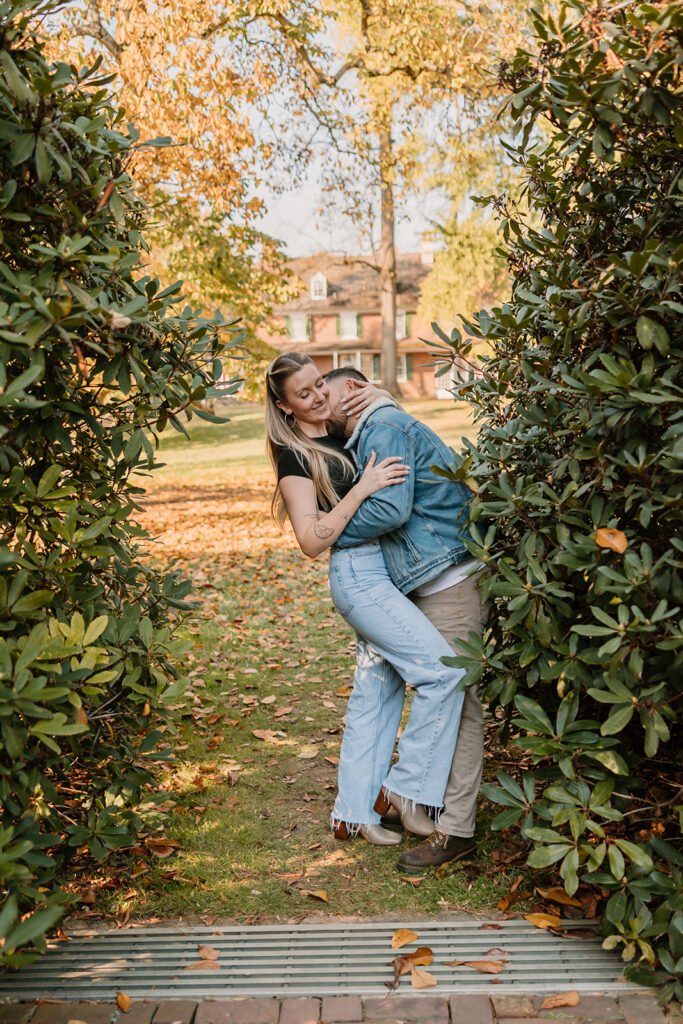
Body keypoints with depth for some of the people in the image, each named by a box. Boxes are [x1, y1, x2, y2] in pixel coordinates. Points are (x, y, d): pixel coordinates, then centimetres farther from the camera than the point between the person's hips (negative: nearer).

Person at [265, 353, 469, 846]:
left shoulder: (345, 433, 13)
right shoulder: (295, 457, -10)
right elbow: (312, 540, -18)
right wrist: (362, 489, -23)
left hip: (387, 572, 8)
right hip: (359, 575, -8)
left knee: (377, 693, 10)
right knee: (444, 670, -14)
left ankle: (354, 814, 21)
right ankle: (410, 790, 0)